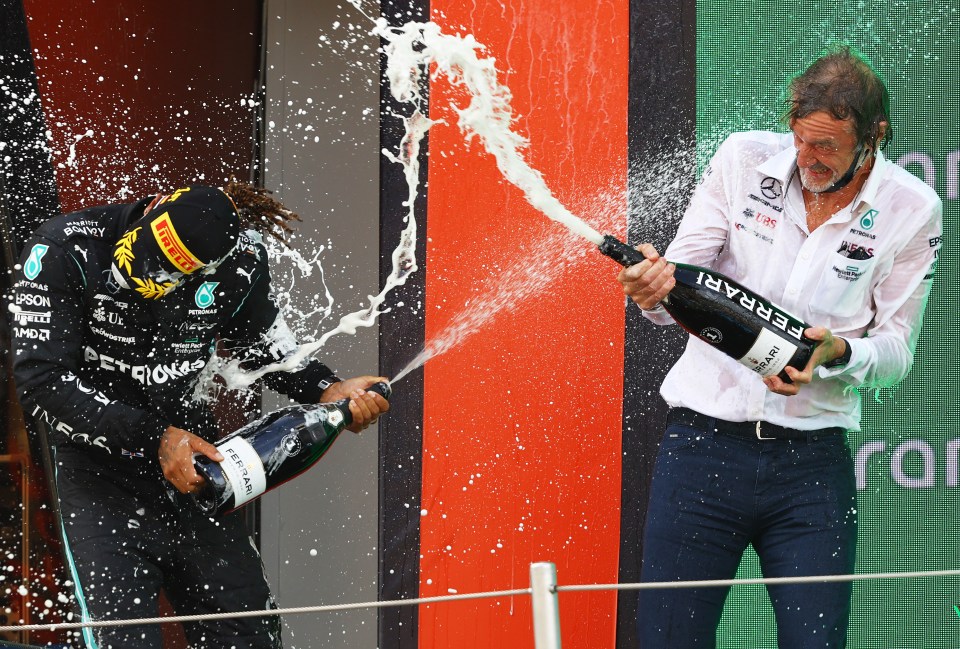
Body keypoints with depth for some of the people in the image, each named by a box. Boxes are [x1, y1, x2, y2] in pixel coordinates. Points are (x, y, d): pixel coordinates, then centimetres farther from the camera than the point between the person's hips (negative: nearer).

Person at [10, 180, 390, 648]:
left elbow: (263, 344, 10)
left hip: (191, 454, 3)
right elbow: (41, 382, -21)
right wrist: (156, 438, -26)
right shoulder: (63, 249, -20)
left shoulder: (238, 262, -11)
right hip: (97, 466, -3)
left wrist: (328, 391, -9)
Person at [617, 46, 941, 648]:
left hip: (811, 462, 0)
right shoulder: (744, 159, 0)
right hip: (703, 441, 0)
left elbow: (896, 349, 4)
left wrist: (838, 354, -18)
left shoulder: (912, 211, -1)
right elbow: (681, 275, -1)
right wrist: (654, 288, -26)